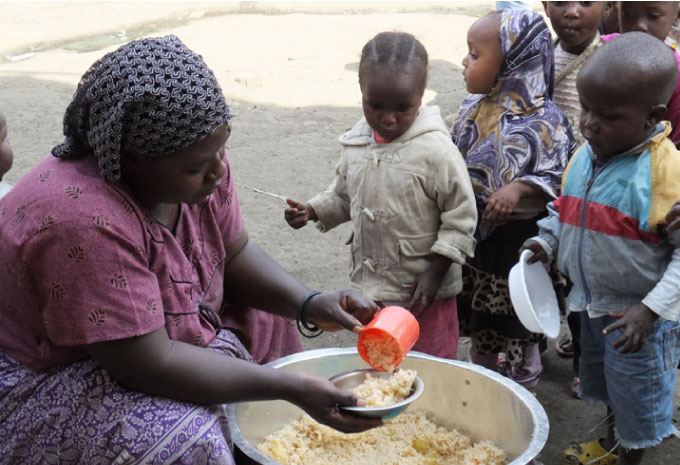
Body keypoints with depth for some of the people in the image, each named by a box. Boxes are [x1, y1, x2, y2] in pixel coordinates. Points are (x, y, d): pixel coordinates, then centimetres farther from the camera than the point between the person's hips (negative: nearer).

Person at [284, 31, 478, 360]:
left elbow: (461, 217, -14)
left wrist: (435, 272, -17)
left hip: (423, 291, -6)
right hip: (370, 287, 6)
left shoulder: (436, 151, -19)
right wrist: (311, 211, -3)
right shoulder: (356, 142, -1)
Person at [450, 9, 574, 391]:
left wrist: (519, 189, -30)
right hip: (473, 232, 7)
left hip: (517, 240, -7)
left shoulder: (543, 122, -20)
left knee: (519, 320, 11)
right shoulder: (474, 109, 1)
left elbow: (559, 178, -17)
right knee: (478, 319, 22)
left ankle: (524, 386, 33)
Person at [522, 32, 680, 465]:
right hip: (594, 304, 7)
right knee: (606, 384, 29)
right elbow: (566, 211, 13)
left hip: (640, 316, -7)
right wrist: (547, 241, -4)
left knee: (636, 398, 14)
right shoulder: (585, 157, -5)